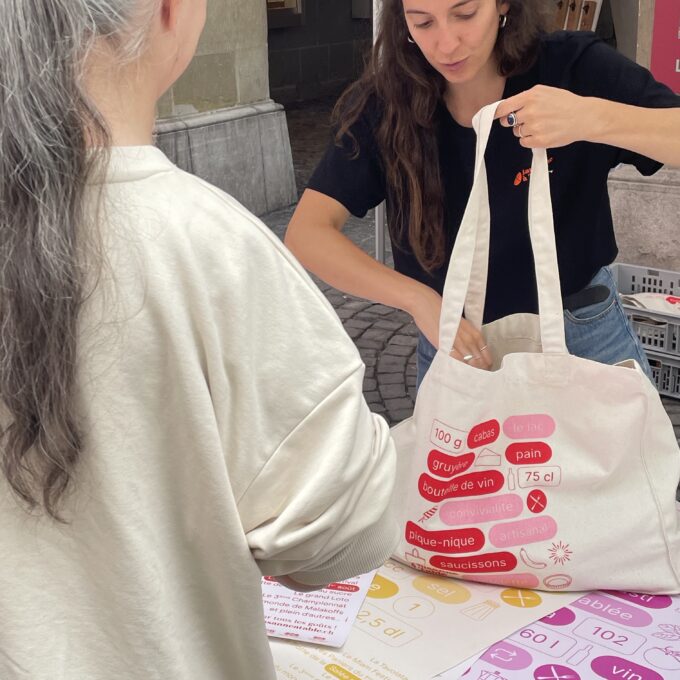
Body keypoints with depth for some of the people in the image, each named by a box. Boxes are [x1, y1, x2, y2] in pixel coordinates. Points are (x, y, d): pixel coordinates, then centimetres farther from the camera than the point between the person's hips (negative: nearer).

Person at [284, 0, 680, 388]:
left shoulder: (575, 68, -17)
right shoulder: (385, 105, -14)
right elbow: (306, 235, -18)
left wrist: (595, 117, -42)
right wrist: (421, 301, -30)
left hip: (586, 335, 0)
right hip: (455, 348, 0)